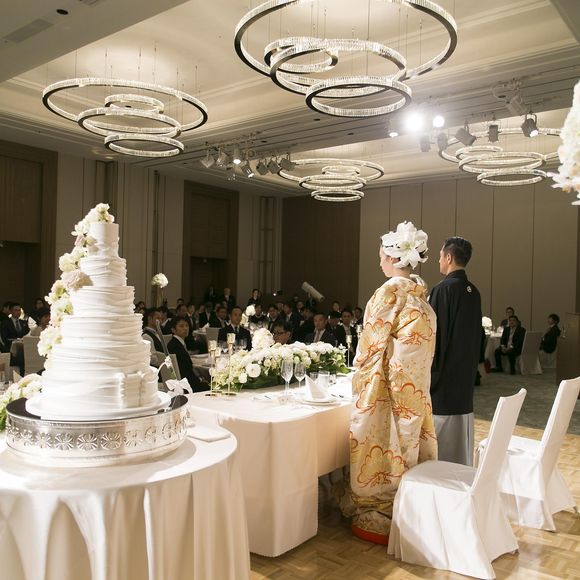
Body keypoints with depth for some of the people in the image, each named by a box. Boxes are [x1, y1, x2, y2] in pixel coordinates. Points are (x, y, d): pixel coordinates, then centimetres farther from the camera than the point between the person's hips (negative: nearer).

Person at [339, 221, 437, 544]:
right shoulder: (422, 295, 7)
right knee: (409, 445, 15)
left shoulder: (389, 293, -17)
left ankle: (379, 521, 15)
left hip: (386, 389, -8)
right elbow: (421, 349, 11)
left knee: (384, 447, 3)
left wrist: (359, 382, 2)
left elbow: (372, 346, -13)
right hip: (416, 390, 8)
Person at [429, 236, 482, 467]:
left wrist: (427, 375, -9)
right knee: (460, 437, 15)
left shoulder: (443, 289, -16)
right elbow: (476, 335, 14)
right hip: (466, 375, 8)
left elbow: (433, 335, -17)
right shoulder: (473, 292, 7)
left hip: (443, 372, -8)